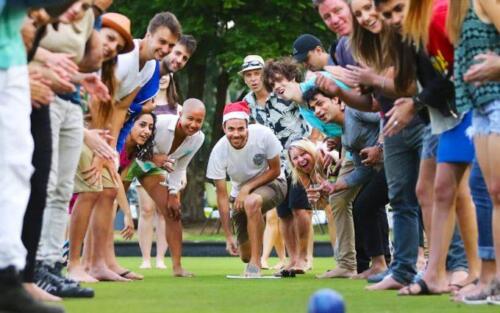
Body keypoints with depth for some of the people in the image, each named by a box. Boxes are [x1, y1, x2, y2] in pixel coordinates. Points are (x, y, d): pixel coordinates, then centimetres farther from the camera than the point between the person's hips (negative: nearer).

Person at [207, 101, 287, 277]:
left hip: (271, 185, -2)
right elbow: (222, 195, -17)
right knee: (246, 255, -3)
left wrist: (247, 188, -23)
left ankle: (255, 264, -29)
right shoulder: (219, 152, -22)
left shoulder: (263, 135, -25)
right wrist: (228, 236, -19)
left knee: (251, 202, -38)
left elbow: (275, 170, -12)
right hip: (240, 194, 2)